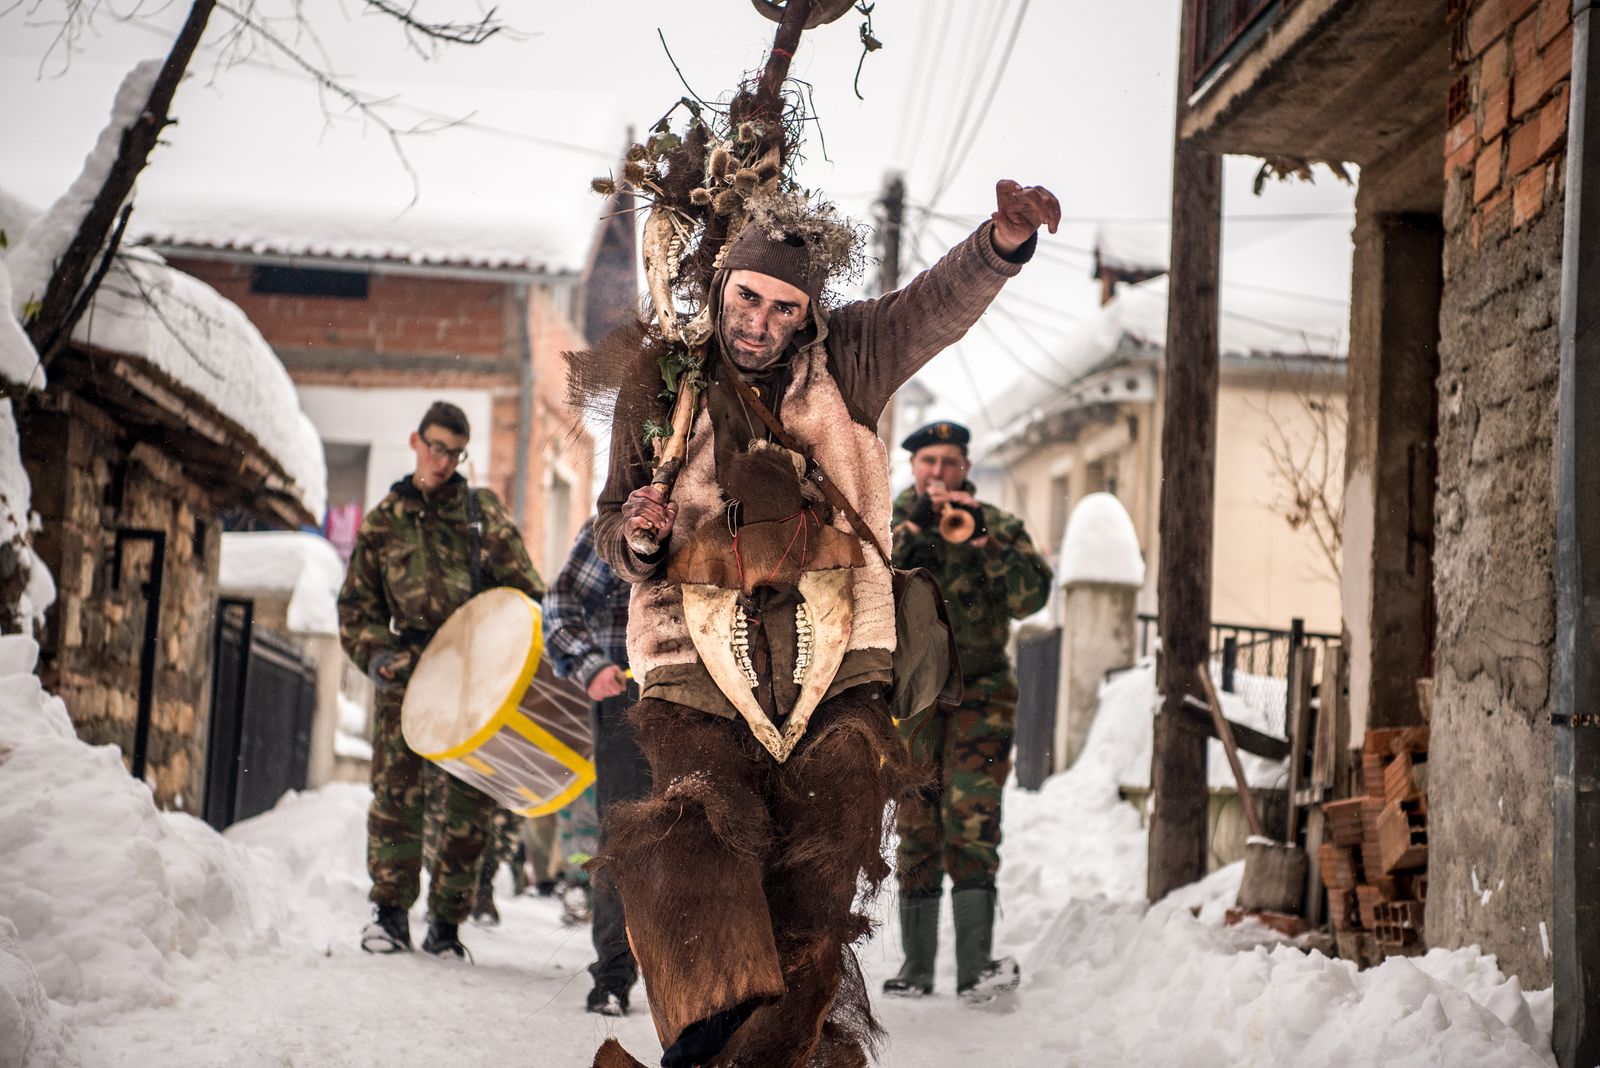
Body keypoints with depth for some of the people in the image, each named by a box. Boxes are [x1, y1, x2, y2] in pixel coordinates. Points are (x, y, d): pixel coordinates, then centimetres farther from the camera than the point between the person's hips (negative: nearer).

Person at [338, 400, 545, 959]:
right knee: (397, 788, -10)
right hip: (409, 671, 0)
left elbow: (522, 583, 9)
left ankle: (446, 923, 7)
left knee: (471, 798, -2)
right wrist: (376, 652, -2)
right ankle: (390, 910, 2)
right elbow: (356, 605, 16)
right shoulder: (382, 522, 14)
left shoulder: (483, 511, 13)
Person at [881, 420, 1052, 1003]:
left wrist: (985, 539, -21)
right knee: (916, 829, 5)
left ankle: (975, 966, -18)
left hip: (979, 692, -2)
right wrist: (911, 529, -20)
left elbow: (1030, 597, -10)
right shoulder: (888, 523, 6)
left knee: (972, 822, -14)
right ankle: (916, 966, 13)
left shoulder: (998, 526, 3)